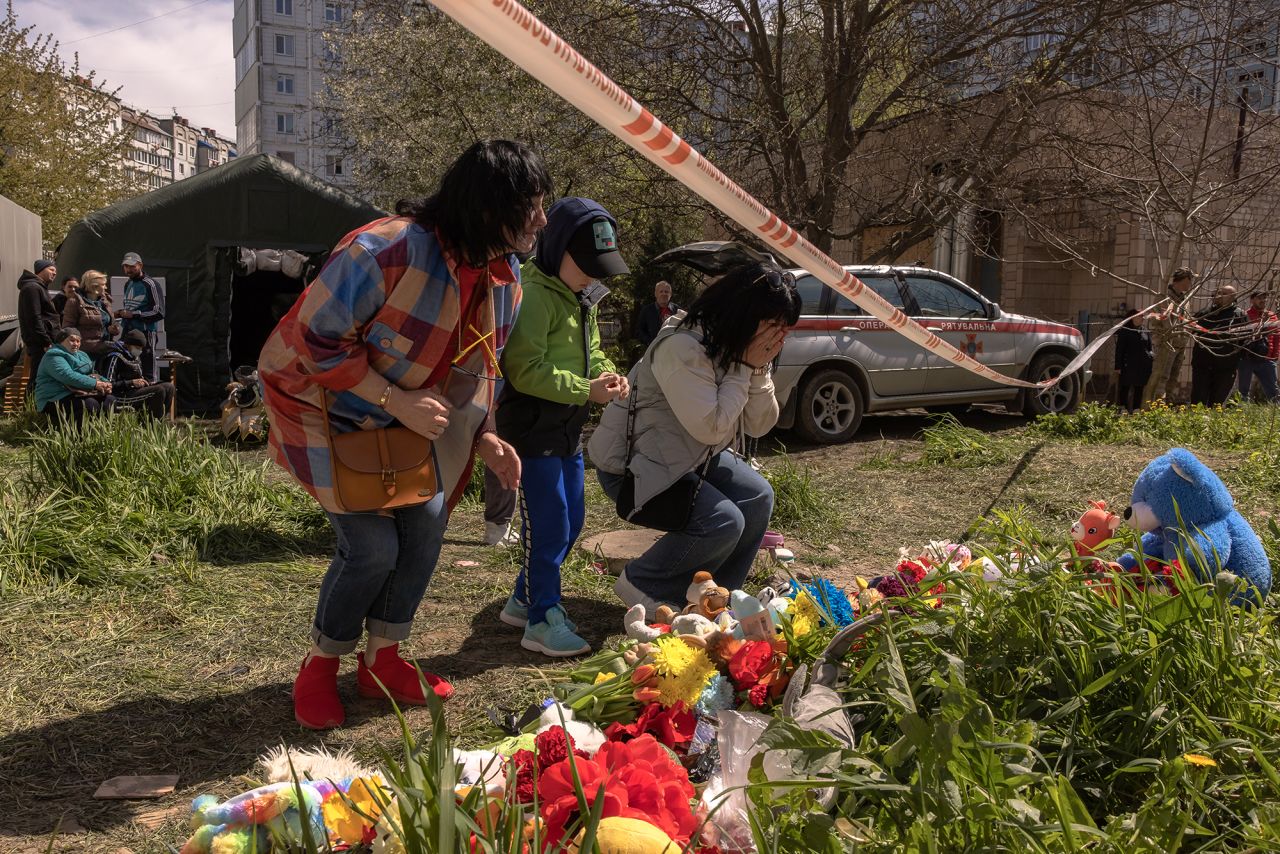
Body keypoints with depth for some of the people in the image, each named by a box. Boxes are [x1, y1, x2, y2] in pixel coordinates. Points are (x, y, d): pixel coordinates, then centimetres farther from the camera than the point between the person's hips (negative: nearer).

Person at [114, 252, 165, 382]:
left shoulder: (150, 284, -9)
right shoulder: (128, 284, 17)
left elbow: (159, 313, -15)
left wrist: (134, 314, -16)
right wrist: (121, 313, 9)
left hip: (145, 332, -8)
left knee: (149, 373, -8)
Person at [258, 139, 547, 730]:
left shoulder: (504, 278, -6)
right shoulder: (387, 250, -32)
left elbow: (476, 366, 8)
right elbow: (315, 340, -25)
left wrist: (484, 438, -5)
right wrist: (396, 401, -29)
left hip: (406, 420, 7)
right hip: (327, 409, -7)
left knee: (427, 522, -1)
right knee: (373, 546, -11)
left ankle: (381, 659, 21)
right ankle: (319, 667, 15)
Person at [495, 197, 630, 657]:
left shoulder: (583, 297, 13)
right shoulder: (533, 296, -18)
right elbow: (525, 370, -23)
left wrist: (606, 374, -1)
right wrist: (585, 390, -25)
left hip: (567, 429, 10)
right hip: (533, 429, -10)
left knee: (571, 521, 15)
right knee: (548, 527, -5)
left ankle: (523, 600, 29)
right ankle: (542, 619, 8)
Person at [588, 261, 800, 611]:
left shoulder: (734, 347, 1)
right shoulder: (682, 348, -27)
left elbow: (760, 425, 0)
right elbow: (711, 427, -30)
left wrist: (759, 368, -15)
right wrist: (744, 368, -24)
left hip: (692, 457, 9)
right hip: (631, 466, -9)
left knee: (758, 497, -4)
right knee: (724, 522, -22)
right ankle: (642, 585, -1)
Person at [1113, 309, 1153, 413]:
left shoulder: (1145, 332, 14)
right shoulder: (1124, 332, 1)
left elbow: (1149, 348, 21)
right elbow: (1119, 350, -2)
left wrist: (1151, 356, 1)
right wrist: (1118, 366, -8)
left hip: (1143, 366, 4)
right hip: (1128, 365, -4)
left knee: (1139, 389, 6)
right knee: (1125, 388, -2)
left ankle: (1136, 410, 11)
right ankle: (1123, 409, 2)